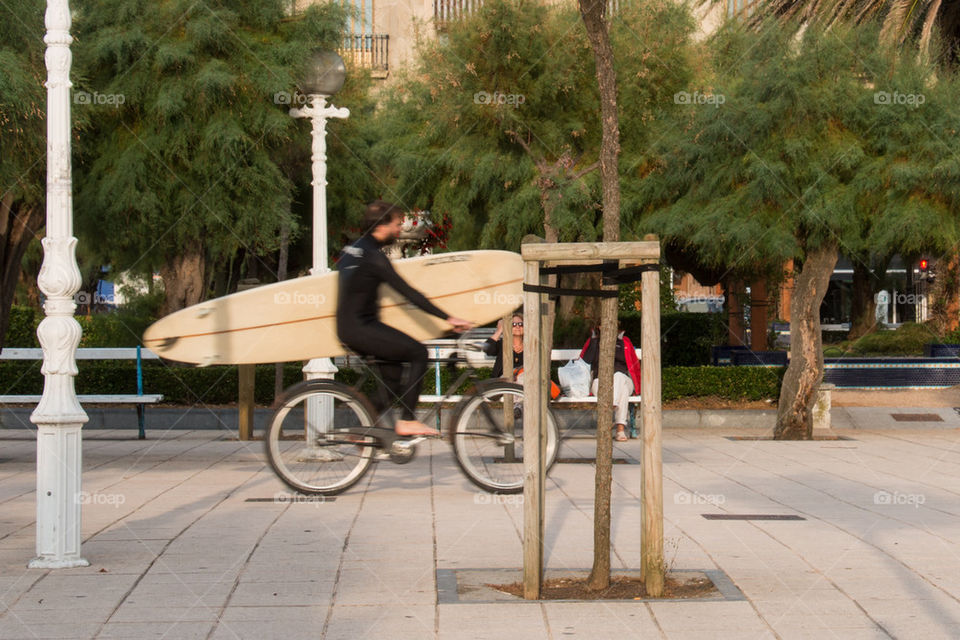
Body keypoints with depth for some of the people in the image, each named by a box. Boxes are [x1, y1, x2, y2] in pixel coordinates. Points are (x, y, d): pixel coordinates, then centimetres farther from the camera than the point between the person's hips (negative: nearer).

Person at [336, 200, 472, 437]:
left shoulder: (353, 249, 12)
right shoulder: (373, 257, -16)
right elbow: (409, 293, -19)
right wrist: (448, 318, -18)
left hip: (347, 327, 10)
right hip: (359, 328, -10)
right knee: (418, 353, -10)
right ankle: (407, 421, -10)